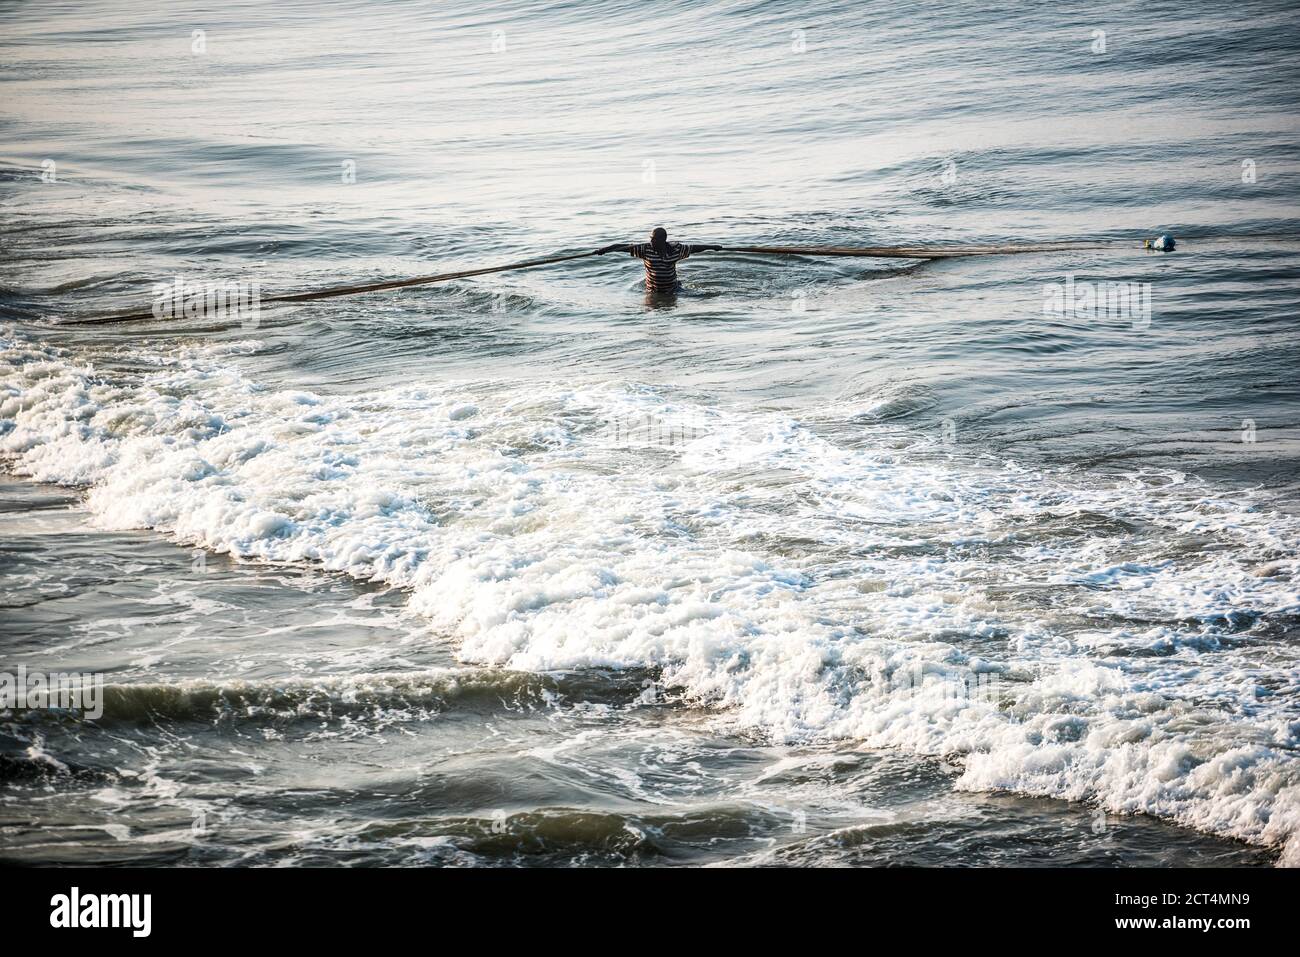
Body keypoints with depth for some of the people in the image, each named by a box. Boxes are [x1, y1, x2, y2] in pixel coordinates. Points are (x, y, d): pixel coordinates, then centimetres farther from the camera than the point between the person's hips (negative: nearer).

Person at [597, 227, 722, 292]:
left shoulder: (676, 249, -7)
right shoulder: (646, 249, -12)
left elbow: (694, 248, 7)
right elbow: (624, 247, -16)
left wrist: (713, 247, 16)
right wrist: (606, 249, -26)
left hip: (672, 290, 1)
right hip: (653, 291, -1)